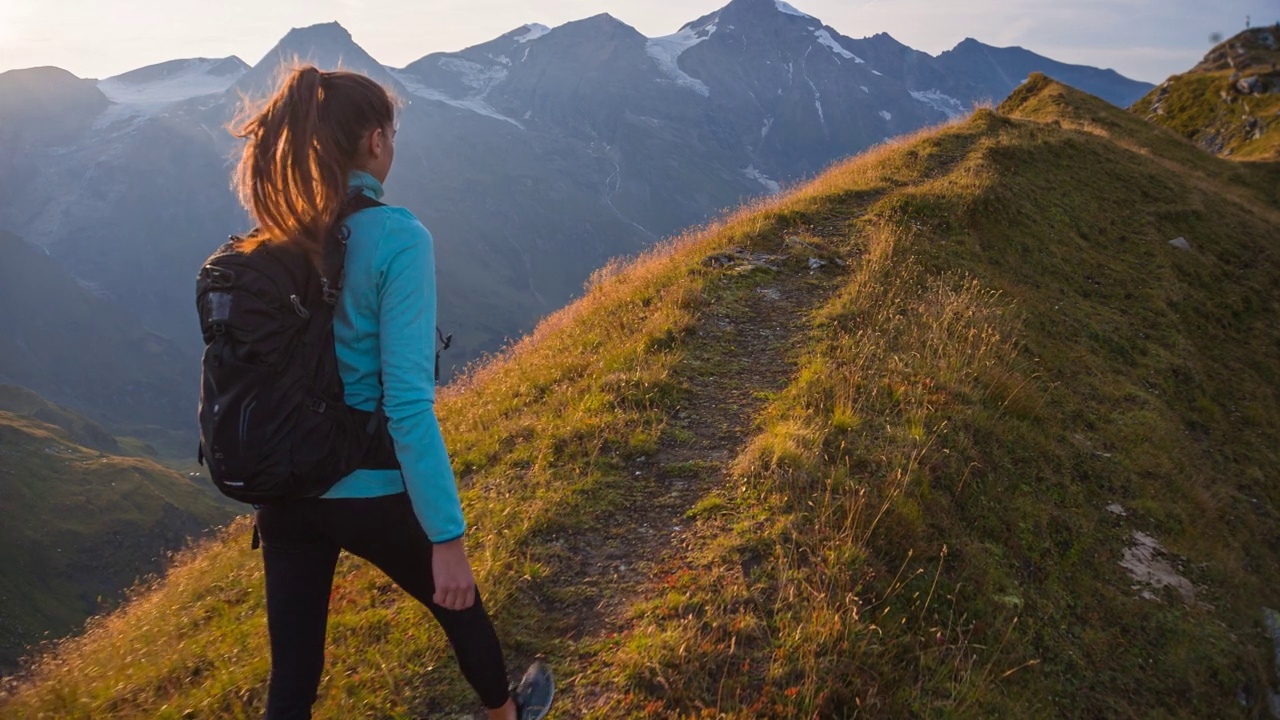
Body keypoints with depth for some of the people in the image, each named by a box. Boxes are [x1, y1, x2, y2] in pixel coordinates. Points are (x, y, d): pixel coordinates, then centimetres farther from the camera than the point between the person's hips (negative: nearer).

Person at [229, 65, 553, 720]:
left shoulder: (272, 238, -1)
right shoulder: (396, 239, -20)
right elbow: (408, 403, -25)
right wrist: (447, 537, -19)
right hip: (369, 492, -5)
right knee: (459, 605, 24)